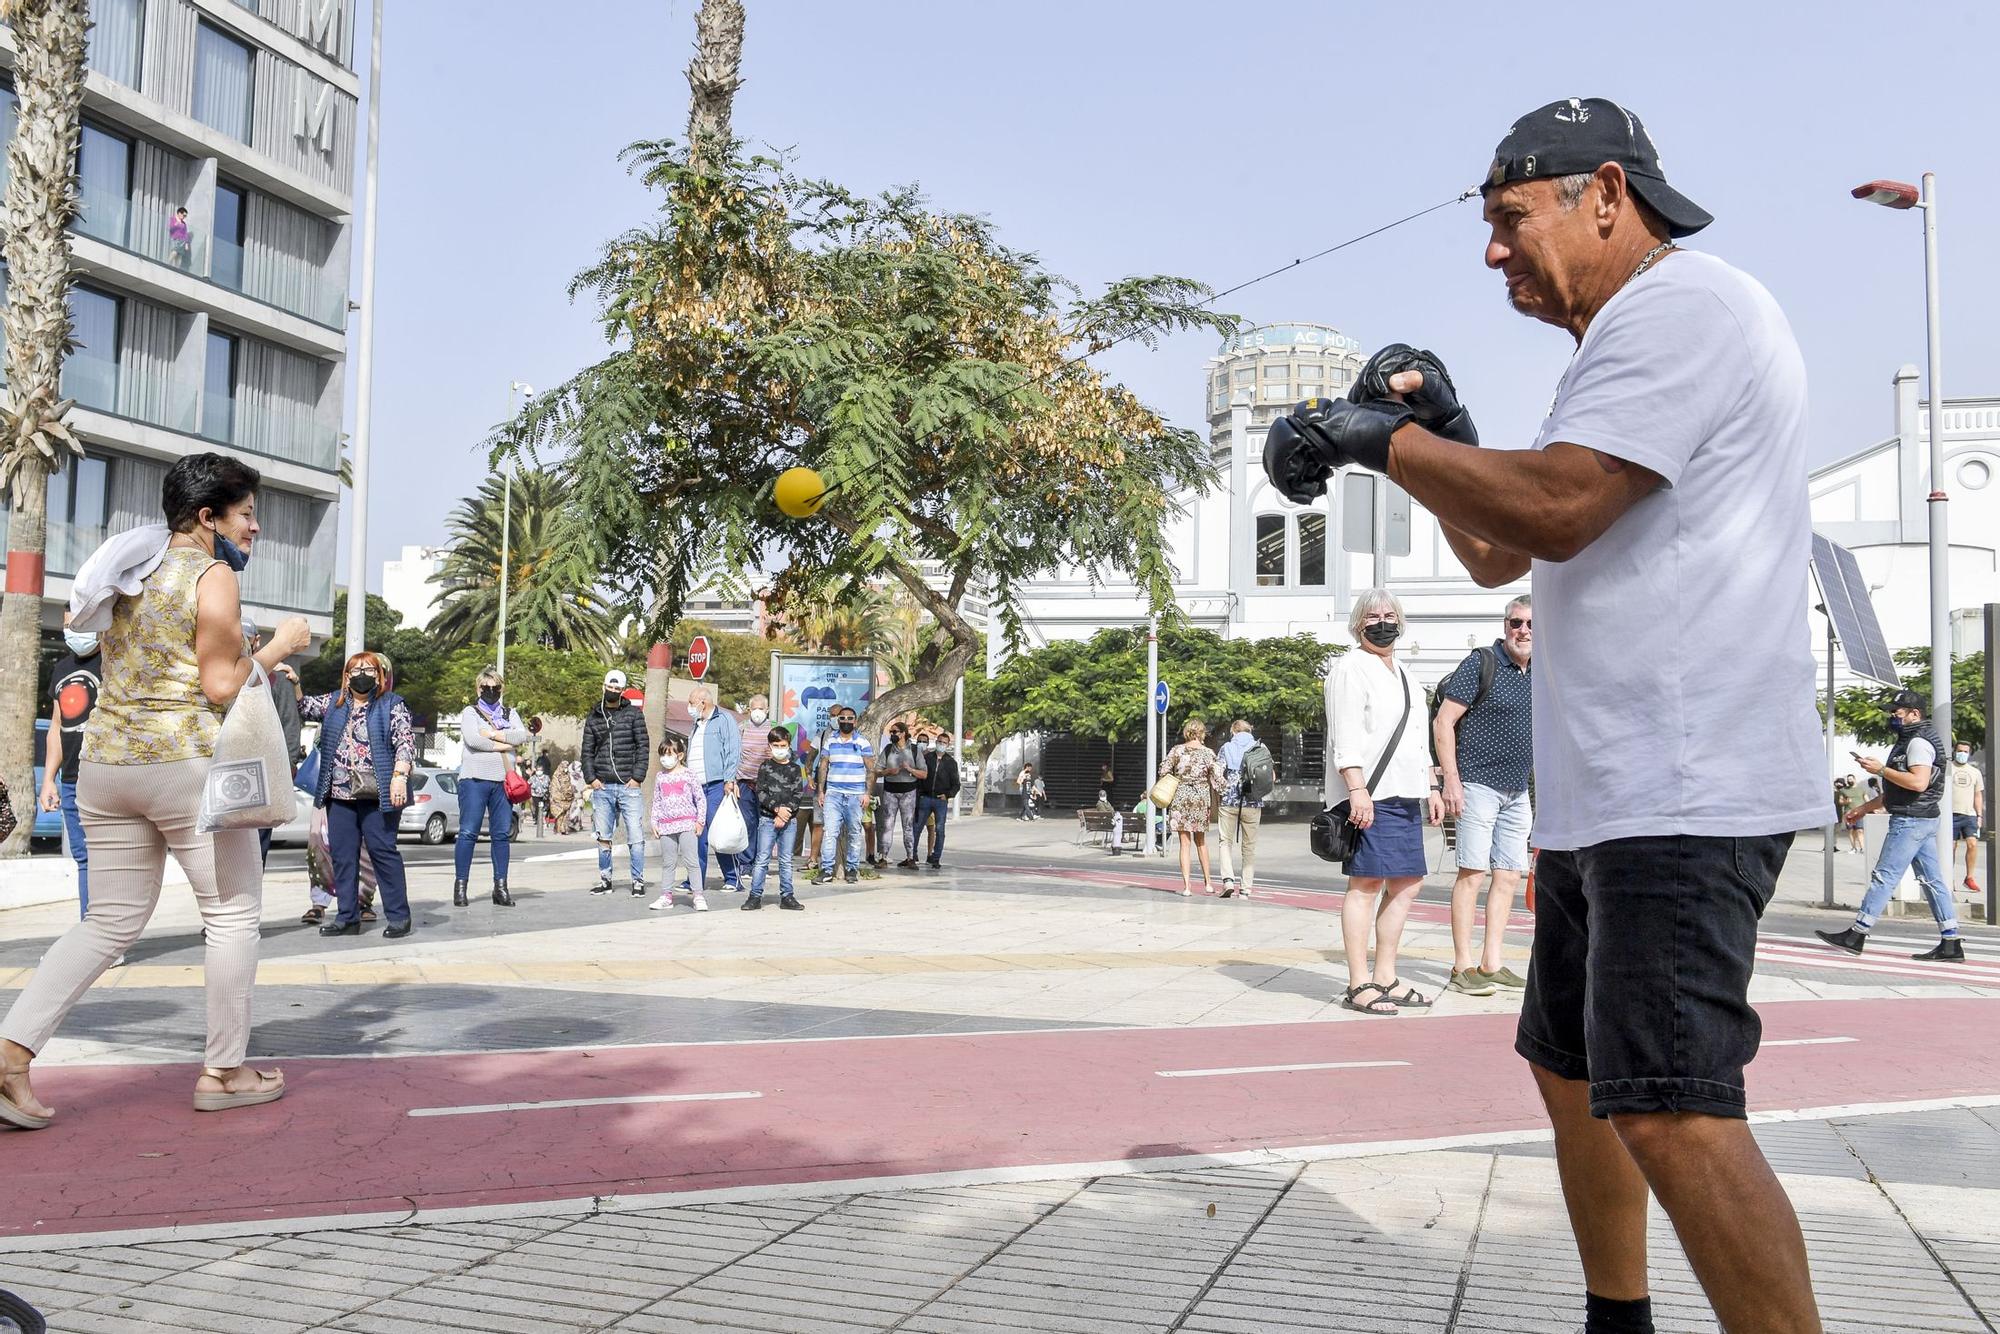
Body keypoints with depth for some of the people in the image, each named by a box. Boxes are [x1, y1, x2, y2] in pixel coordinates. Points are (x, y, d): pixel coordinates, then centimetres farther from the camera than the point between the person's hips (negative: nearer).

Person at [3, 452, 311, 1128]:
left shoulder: (128, 569, 16)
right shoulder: (211, 574, -9)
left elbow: (118, 671, 21)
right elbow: (221, 686, -14)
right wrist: (280, 644, -1)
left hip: (104, 759, 8)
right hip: (185, 762, -8)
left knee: (112, 920, 14)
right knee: (234, 912, 5)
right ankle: (223, 1072, 9)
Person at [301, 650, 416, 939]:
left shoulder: (392, 705, 2)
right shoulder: (333, 703, 17)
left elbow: (406, 742, -6)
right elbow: (302, 707, 17)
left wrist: (400, 776, -18)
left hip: (377, 795, -5)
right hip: (340, 795, 5)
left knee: (383, 851, -6)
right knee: (342, 855, 6)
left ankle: (399, 916, -1)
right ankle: (347, 917, 13)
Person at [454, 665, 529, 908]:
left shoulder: (509, 714, 18)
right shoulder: (470, 712, 7)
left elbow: (522, 735, -1)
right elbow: (472, 739, -12)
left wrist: (492, 734, -9)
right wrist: (504, 744, -7)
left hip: (503, 781, 4)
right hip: (474, 779, -4)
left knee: (503, 834, 4)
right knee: (468, 833, -7)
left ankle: (500, 887, 8)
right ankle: (460, 886, -3)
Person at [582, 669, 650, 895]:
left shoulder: (633, 713, 5)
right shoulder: (593, 717, 12)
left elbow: (643, 746, 1)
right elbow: (587, 751, 13)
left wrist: (637, 777, -7)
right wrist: (591, 778, 0)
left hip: (629, 786, -3)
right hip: (602, 787, 3)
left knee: (635, 837, -5)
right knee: (603, 837, 8)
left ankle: (638, 880, 2)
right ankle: (605, 880, 17)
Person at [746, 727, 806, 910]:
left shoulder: (794, 769, 6)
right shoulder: (765, 767, 3)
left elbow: (799, 794, 0)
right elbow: (761, 792, -4)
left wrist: (785, 813, -11)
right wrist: (777, 808, -14)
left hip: (788, 819, 2)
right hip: (767, 818, -2)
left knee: (786, 860, 8)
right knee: (762, 859, -3)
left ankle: (787, 896, 14)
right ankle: (755, 896, 0)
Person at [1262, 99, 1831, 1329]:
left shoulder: (1683, 304, -10)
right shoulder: (1631, 342, 22)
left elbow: (1555, 510, -23)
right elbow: (1499, 552, 24)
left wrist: (1376, 434, -12)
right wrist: (1434, 434, 10)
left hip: (1685, 795, -11)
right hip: (1607, 798, 11)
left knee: (1668, 1113, -16)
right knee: (1572, 1074, 17)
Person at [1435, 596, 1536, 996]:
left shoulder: (1539, 676, 14)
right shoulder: (1481, 663, -7)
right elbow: (1443, 723, -11)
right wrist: (1452, 780, -17)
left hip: (1517, 792, 7)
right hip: (1478, 784, -7)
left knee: (1508, 876, 7)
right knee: (1472, 872, -7)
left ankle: (1490, 964, 14)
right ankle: (1462, 967, -3)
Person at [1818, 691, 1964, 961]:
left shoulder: (1918, 741, -13)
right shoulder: (1912, 740, 20)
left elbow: (1918, 782, -27)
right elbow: (1898, 789, 25)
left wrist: (1881, 769, -20)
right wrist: (1866, 807, 24)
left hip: (1910, 821, -11)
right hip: (1921, 820, 11)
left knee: (1884, 877, -8)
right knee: (1932, 880, 7)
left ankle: (1856, 936, -5)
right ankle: (1951, 944, 7)